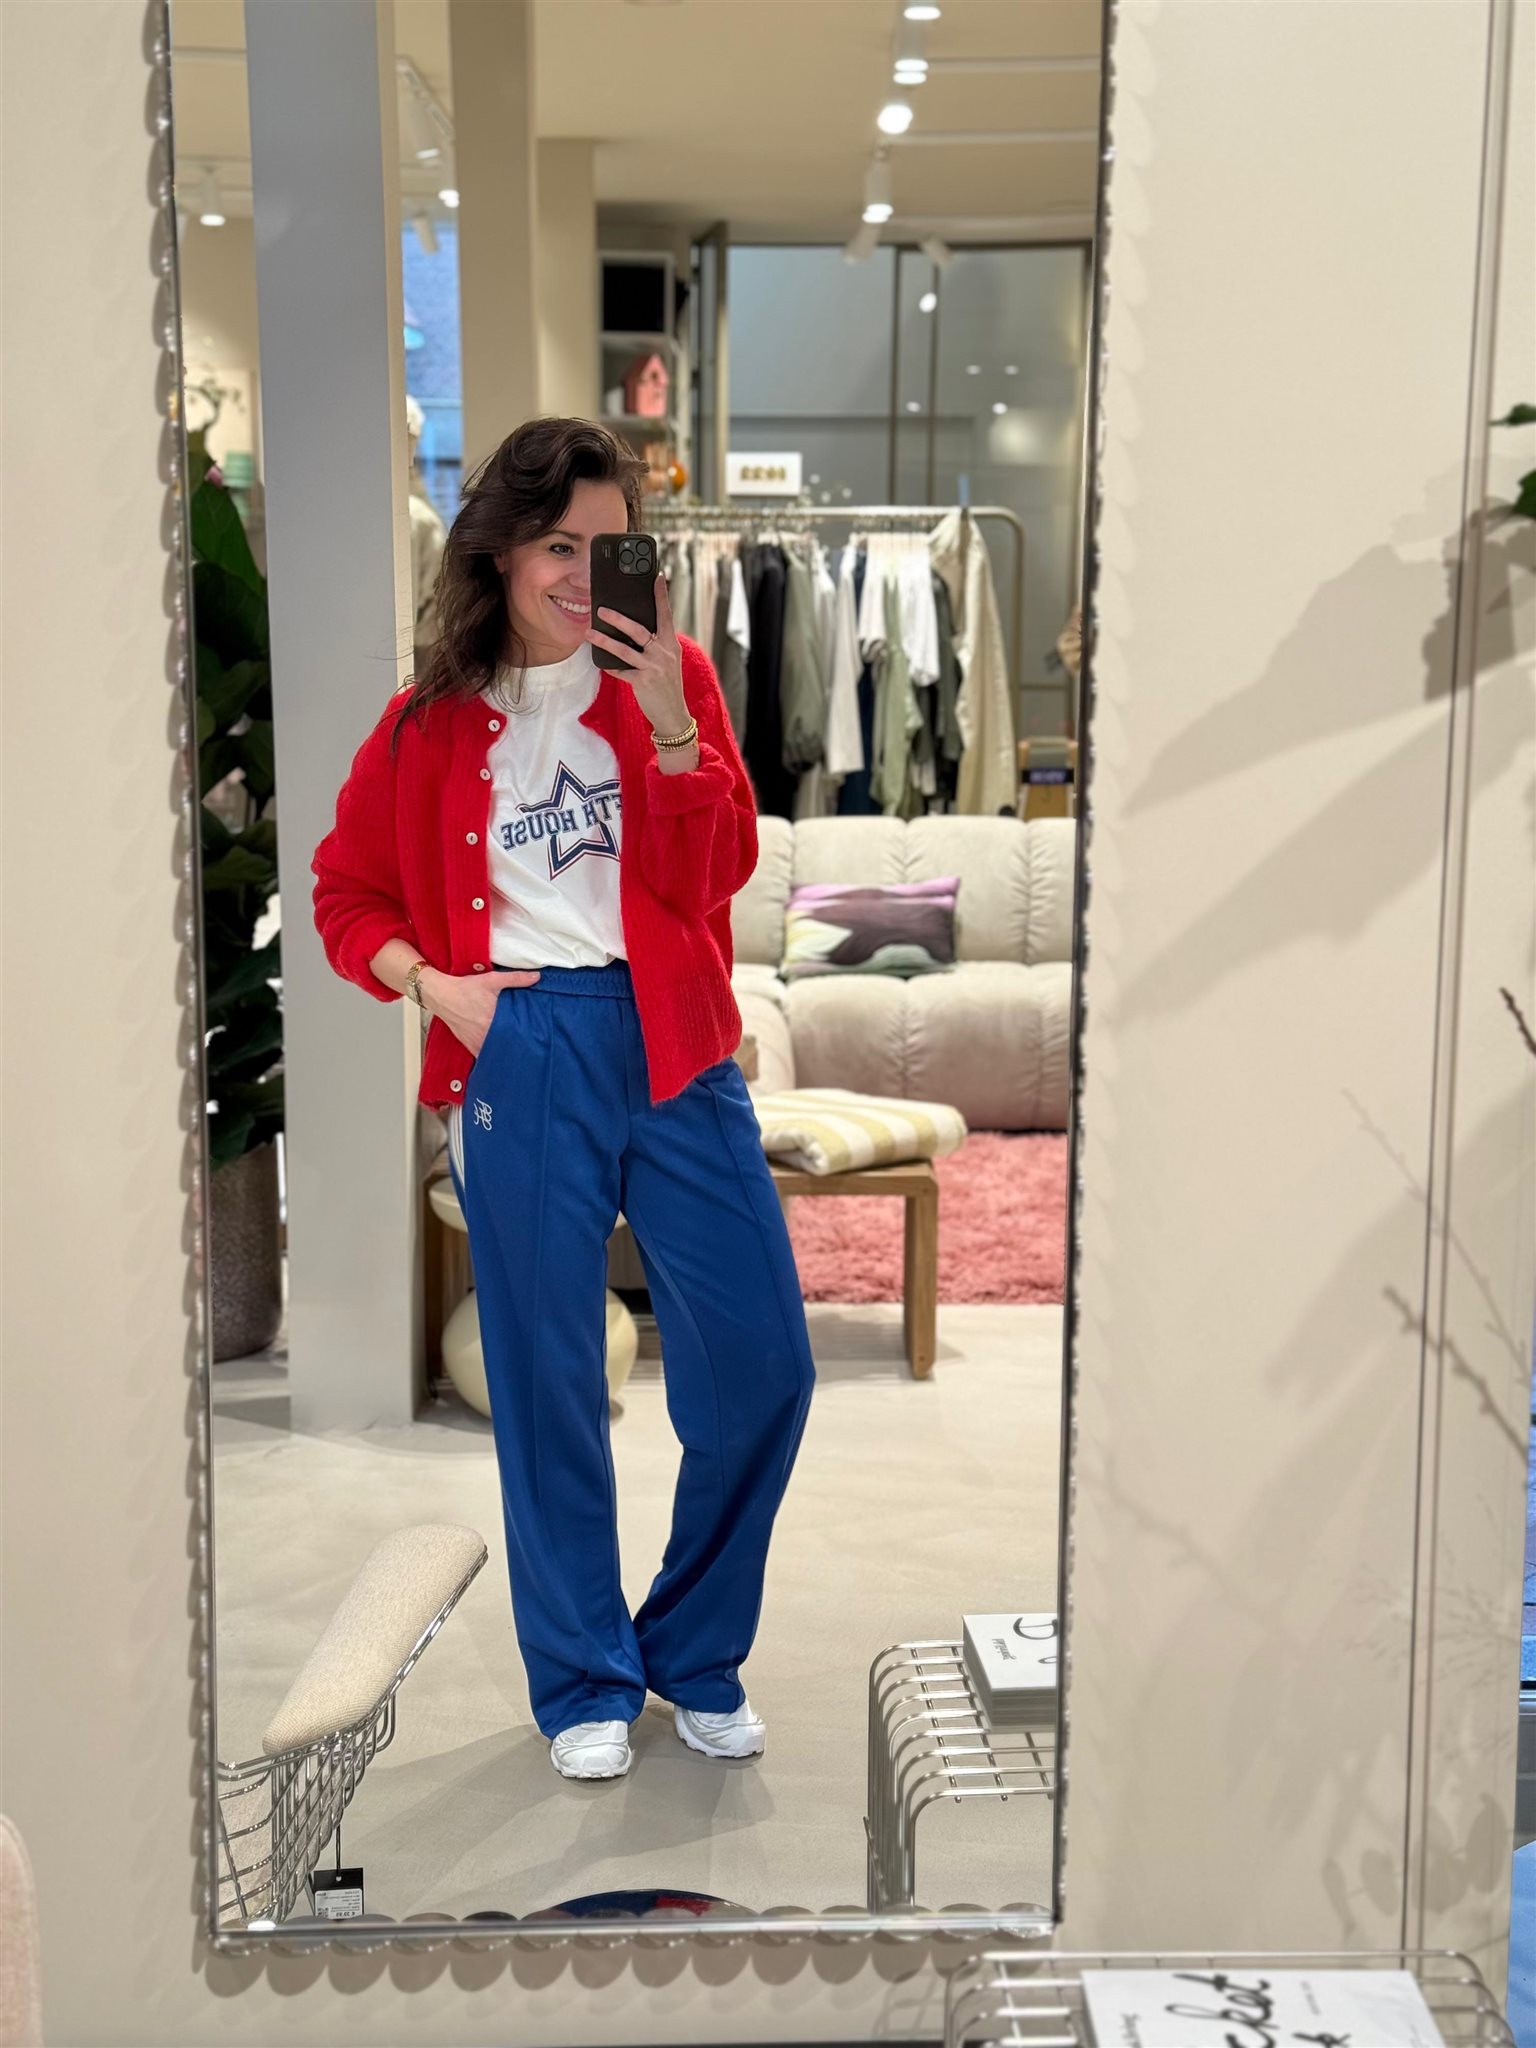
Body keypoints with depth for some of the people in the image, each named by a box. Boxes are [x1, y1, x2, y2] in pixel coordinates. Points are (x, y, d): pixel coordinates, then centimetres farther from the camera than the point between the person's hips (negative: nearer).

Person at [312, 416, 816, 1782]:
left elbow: (719, 872, -5)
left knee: (763, 1363, 0)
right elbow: (347, 896, 12)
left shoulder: (673, 676, 6)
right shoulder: (432, 720, 6)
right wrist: (431, 983, -5)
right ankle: (586, 1685, 23)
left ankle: (696, 1656, 22)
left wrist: (670, 723, -17)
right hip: (520, 1056, -1)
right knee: (547, 1382, 6)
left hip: (673, 1046, 1)